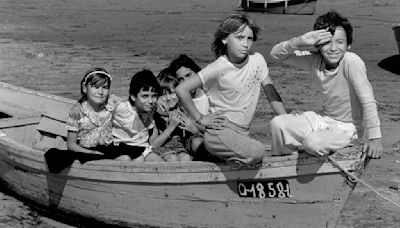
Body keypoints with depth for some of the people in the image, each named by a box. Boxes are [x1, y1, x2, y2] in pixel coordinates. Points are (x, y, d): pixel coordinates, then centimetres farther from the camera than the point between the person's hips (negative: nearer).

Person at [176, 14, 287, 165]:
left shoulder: (257, 60, 0)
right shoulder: (218, 68, -14)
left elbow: (271, 92, 6)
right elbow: (181, 89, -14)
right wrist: (200, 119, -9)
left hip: (242, 133, 7)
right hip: (220, 131, -7)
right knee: (256, 152, -27)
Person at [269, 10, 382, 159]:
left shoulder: (352, 62, -25)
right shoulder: (315, 60, -10)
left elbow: (368, 102, -24)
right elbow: (276, 53, -9)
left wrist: (374, 138, -25)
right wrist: (299, 42, -29)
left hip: (347, 128, -6)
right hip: (323, 119, 6)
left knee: (312, 143, -30)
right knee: (277, 124, -6)